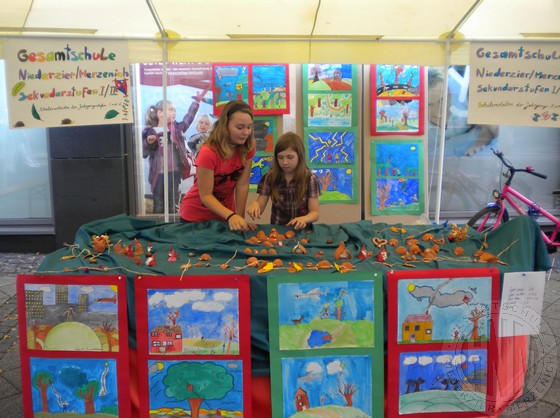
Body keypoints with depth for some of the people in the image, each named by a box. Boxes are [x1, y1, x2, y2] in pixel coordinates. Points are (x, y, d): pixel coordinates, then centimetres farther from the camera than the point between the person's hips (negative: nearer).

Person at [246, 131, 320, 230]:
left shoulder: (310, 179, -5)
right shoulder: (270, 177, -1)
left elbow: (315, 213, -5)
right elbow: (260, 207, -1)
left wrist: (303, 219, -26)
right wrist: (254, 204, -24)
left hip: (300, 229, -3)